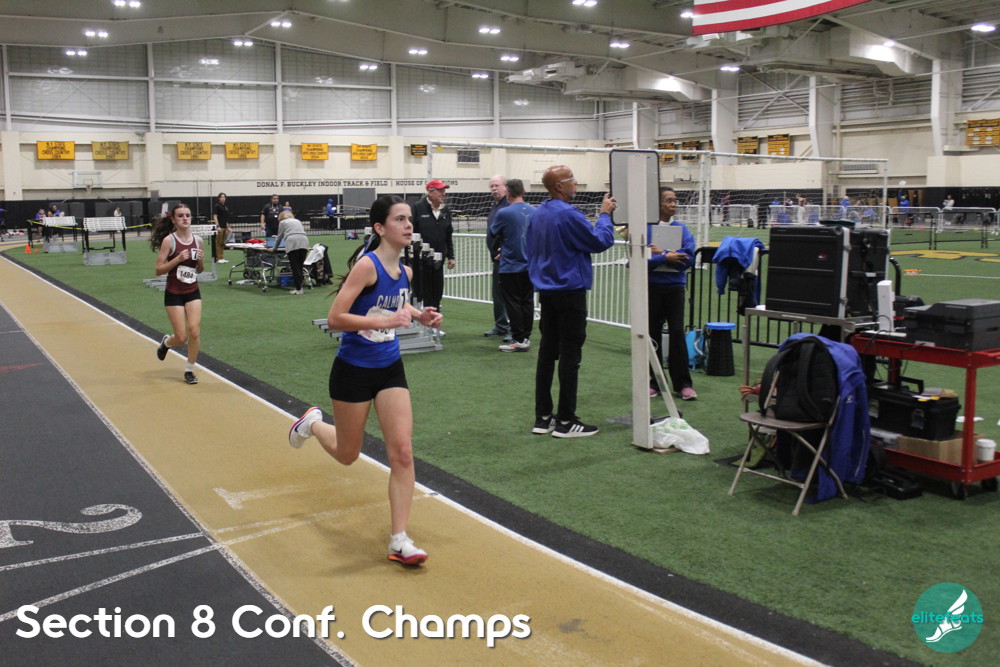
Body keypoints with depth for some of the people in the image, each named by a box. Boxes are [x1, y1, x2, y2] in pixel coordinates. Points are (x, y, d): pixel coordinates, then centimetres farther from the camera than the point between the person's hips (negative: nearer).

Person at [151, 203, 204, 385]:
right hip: (174, 294, -3)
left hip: (193, 292, 4)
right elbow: (159, 270, -13)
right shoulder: (169, 240, -11)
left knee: (194, 332, -6)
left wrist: (201, 260, -8)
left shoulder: (197, 240, 1)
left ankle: (189, 370, 12)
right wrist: (178, 259, -24)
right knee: (181, 338, -2)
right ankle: (166, 342, 35)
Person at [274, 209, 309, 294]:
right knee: (300, 266, 9)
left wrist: (275, 248, 36)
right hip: (304, 242, 4)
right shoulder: (298, 221, 32)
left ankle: (298, 289, -7)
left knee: (295, 267, -3)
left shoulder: (282, 222, 19)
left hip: (292, 243, -4)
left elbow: (279, 237, 21)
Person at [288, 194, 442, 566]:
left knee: (402, 451, -5)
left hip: (390, 369, 5)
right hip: (353, 370, -5)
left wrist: (420, 316, 4)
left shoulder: (405, 271, 1)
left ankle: (399, 540, 3)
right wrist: (382, 321, -33)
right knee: (347, 455, 13)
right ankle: (313, 423, 47)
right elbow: (335, 318, -23)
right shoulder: (367, 264, -20)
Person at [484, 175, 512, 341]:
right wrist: (493, 251, 14)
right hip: (497, 258, 10)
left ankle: (513, 329, 0)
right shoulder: (494, 206, 16)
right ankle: (500, 326, 27)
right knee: (497, 293, 16)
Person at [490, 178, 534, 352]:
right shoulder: (534, 212, 2)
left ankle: (518, 340, 3)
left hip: (510, 267, -5)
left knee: (513, 304, 1)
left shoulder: (504, 213, -15)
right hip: (530, 265, 5)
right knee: (527, 302, 10)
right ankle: (526, 338, 15)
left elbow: (493, 232, -1)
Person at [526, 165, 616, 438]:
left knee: (547, 352, 10)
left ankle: (542, 417, 15)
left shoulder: (537, 214, 8)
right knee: (570, 355, -2)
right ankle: (565, 421, 2)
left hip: (546, 291, 8)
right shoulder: (568, 214, -18)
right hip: (570, 291, -8)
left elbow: (530, 251, 17)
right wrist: (604, 214, 2)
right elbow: (601, 241, -13)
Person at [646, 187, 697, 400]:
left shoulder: (682, 229, 4)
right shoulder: (645, 228, -4)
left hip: (675, 286, 1)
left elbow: (689, 258, -8)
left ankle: (683, 383, 6)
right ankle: (654, 382, 17)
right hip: (651, 286, -1)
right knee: (653, 334, 6)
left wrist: (662, 254, -13)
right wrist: (666, 258, -17)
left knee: (677, 332, -1)